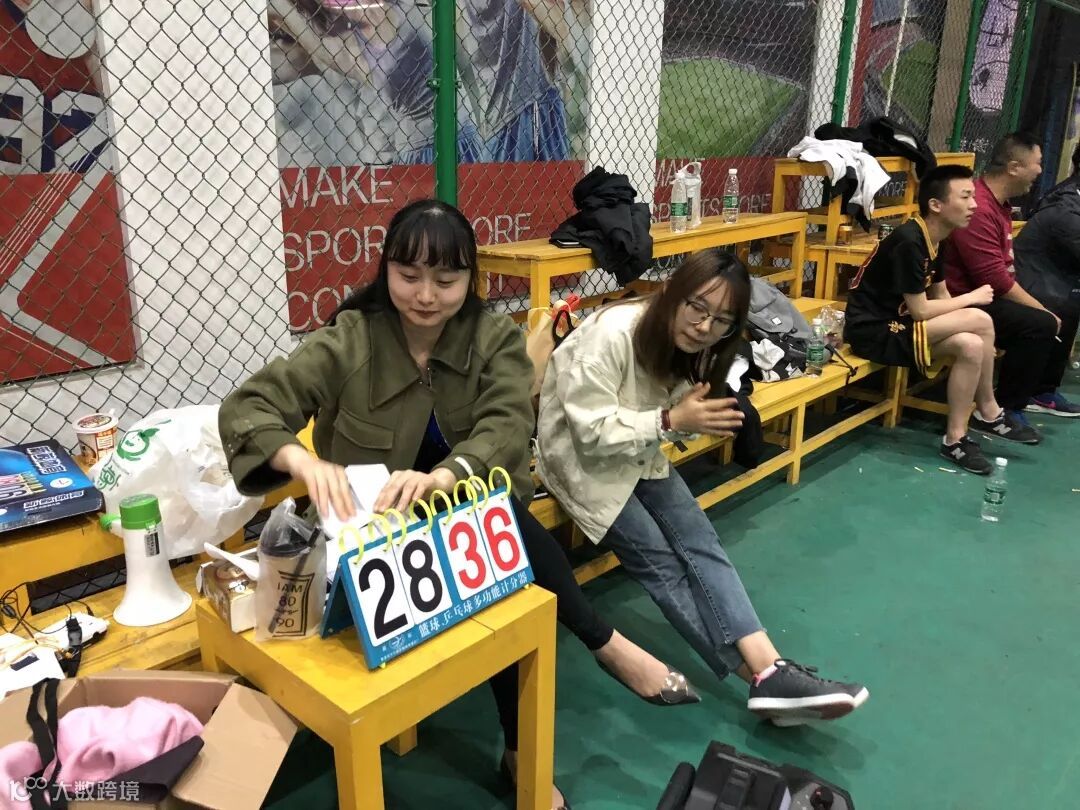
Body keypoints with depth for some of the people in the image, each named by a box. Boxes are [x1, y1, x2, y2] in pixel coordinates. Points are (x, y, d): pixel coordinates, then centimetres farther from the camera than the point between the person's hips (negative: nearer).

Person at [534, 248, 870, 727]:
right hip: (579, 454, -6)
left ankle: (768, 670, -21)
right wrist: (671, 420, -30)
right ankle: (760, 677, -14)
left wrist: (695, 419, -20)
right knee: (659, 560, -16)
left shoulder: (691, 347, -3)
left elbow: (667, 420, 2)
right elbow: (591, 431, -27)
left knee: (699, 541, -14)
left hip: (636, 452, 7)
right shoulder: (612, 333, -27)